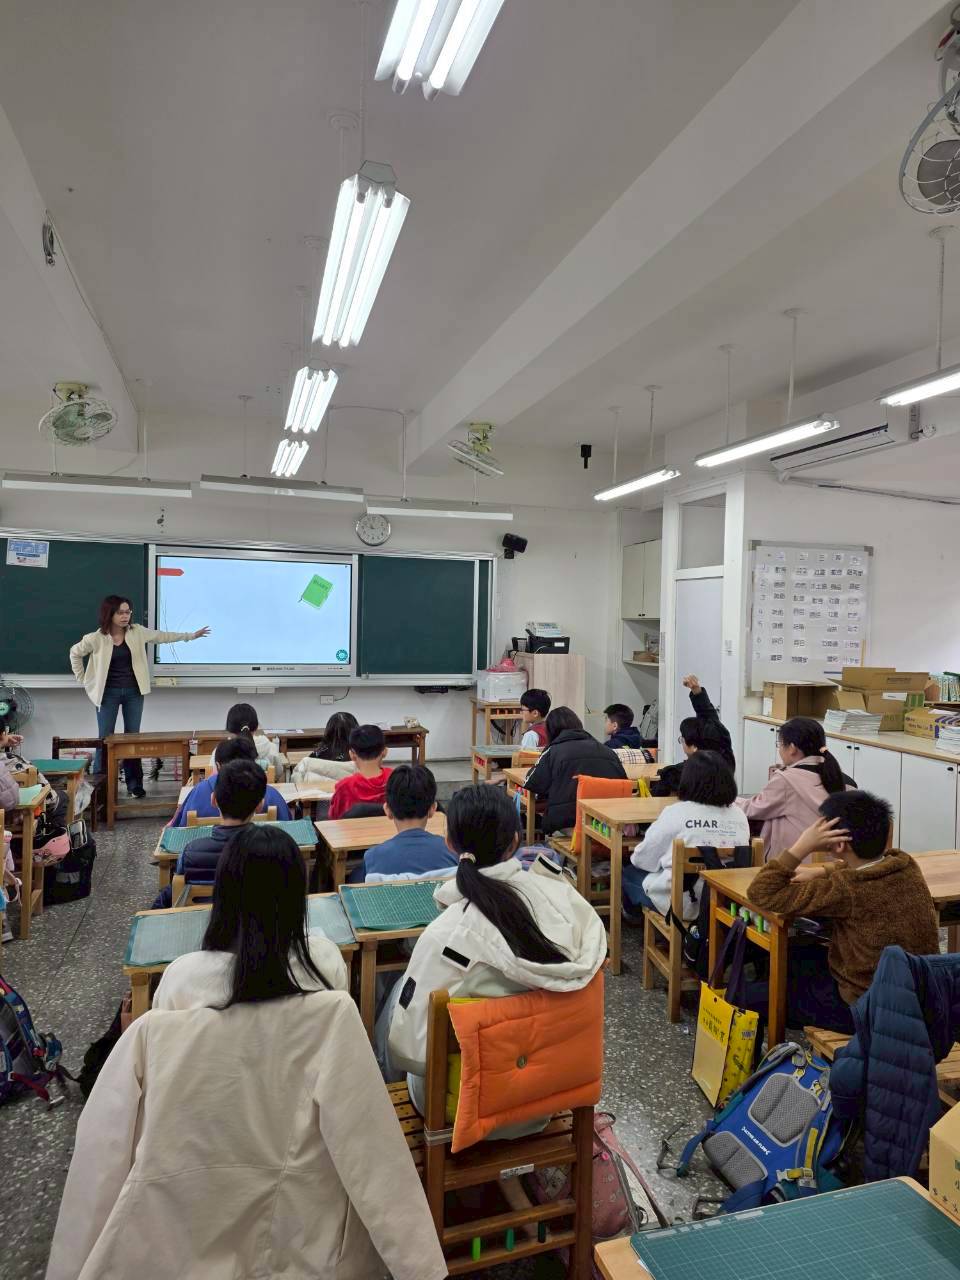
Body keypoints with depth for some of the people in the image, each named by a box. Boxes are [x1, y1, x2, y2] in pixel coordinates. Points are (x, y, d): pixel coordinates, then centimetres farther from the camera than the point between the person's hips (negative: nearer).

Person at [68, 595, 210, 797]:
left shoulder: (137, 632, -3)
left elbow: (163, 636, 7)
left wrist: (191, 635, 9)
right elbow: (75, 653, 5)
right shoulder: (96, 639, -10)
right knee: (105, 739, 1)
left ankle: (134, 784, 16)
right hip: (109, 693, -2)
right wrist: (83, 681, 5)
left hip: (134, 691, 2)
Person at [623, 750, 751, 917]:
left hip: (684, 906, -5)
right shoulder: (739, 816, -5)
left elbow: (643, 859, -8)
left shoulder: (675, 813, -17)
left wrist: (634, 857, 16)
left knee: (629, 873, 22)